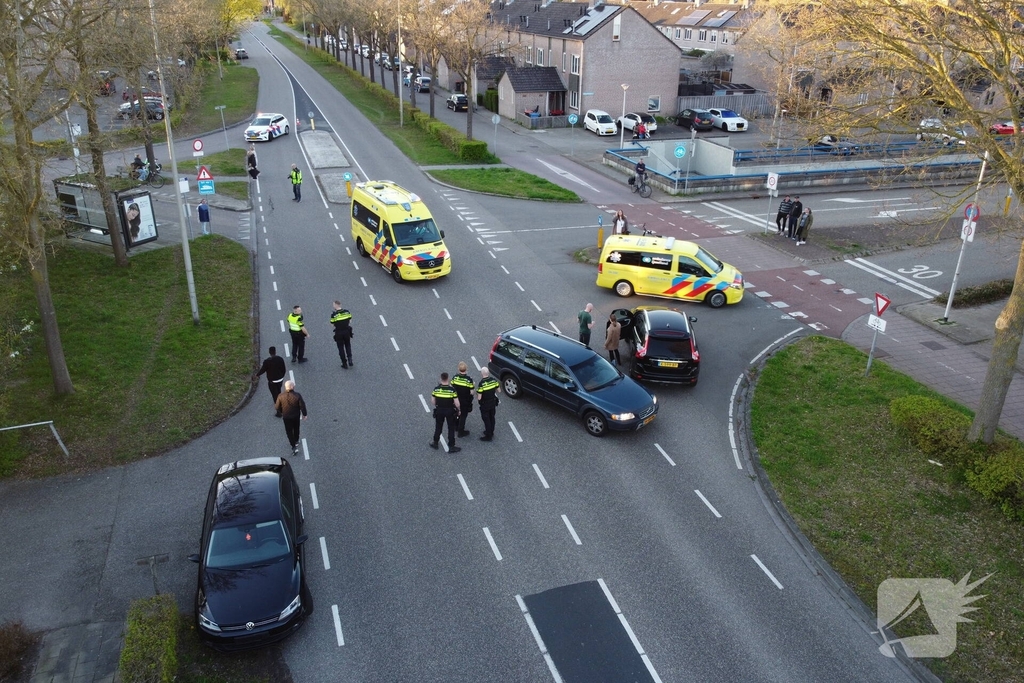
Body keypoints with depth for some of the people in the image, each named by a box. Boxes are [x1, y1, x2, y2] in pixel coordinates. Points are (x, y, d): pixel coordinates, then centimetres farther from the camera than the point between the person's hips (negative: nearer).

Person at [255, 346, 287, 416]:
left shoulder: (266, 361, -21)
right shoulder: (280, 359, -11)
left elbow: (263, 370, -9)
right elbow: (283, 370, -3)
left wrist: (257, 375, 13)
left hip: (272, 381, -4)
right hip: (280, 380, 4)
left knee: (275, 396, 6)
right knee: (278, 392, 28)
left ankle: (279, 412, 9)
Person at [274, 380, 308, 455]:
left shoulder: (281, 396, -21)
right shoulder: (297, 395, -24)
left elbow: (277, 407, -9)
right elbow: (302, 406, -15)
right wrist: (304, 414, 2)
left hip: (286, 416, 0)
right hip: (296, 415, 1)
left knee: (289, 431, 13)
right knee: (296, 429, 25)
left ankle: (294, 447, 8)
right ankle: (296, 441, 46)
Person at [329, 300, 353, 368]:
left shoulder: (334, 314, -14)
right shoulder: (347, 312, -4)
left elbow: (332, 324, -8)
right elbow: (350, 321, 2)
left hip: (339, 333, -3)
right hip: (347, 331, 3)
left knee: (341, 348, 10)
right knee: (348, 346, 22)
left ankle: (344, 364, 14)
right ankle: (350, 359, 7)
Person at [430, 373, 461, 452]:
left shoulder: (436, 389, -13)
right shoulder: (452, 390, -21)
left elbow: (432, 401, -3)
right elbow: (457, 403, -18)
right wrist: (458, 410, 1)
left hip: (439, 411, 2)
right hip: (450, 411, -2)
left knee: (438, 427, 21)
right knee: (451, 428, 10)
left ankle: (435, 443, 34)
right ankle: (451, 447, 16)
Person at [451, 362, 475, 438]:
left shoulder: (455, 377, -15)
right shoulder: (469, 379, -25)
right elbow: (471, 392, -19)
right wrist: (473, 385, -2)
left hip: (456, 400, 4)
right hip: (465, 401, -4)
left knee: (457, 413, 26)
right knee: (463, 415, 12)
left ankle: (456, 427, 45)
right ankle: (461, 432, 21)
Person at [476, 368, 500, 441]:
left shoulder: (481, 384, -27)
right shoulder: (494, 380, -10)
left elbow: (479, 398, -24)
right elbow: (499, 391, 1)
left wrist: (477, 393, -4)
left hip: (485, 405, -6)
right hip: (493, 403, 6)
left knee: (486, 420, 7)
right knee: (492, 418, 21)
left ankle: (488, 436, 17)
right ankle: (491, 432, 38)